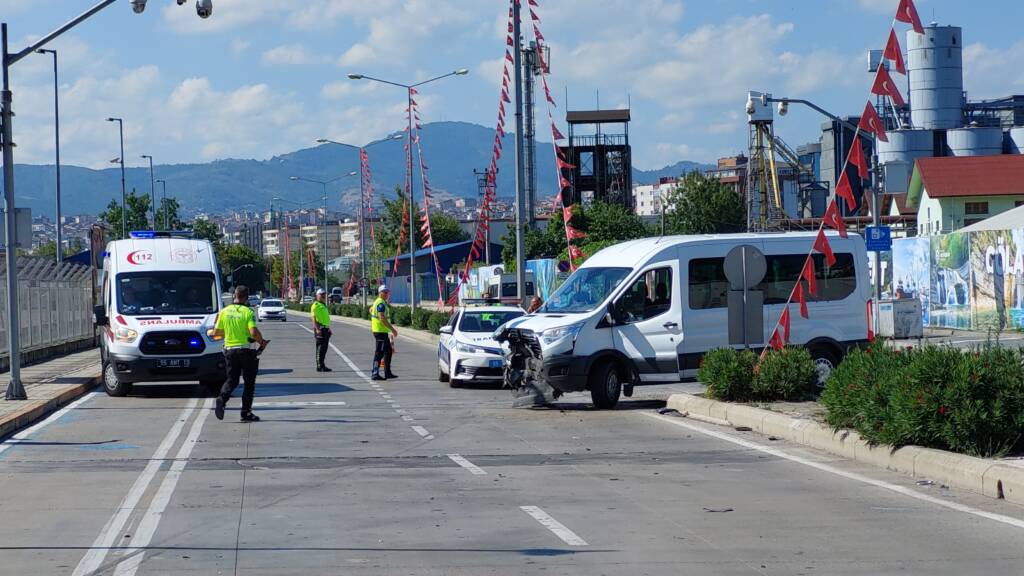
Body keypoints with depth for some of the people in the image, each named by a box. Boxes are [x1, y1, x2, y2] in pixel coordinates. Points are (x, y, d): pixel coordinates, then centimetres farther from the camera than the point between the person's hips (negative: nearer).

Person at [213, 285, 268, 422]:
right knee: (249, 382, 7)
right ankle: (246, 412, 5)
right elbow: (254, 332, -22)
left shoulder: (224, 312, 3)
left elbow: (216, 333, 7)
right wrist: (262, 341, -5)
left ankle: (222, 398, -15)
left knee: (231, 380, 14)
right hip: (246, 350, -4)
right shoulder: (248, 312, -11)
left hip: (229, 349, 4)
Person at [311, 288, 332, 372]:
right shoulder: (315, 305, -9)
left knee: (324, 348, 11)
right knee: (320, 348, -8)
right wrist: (317, 329, -26)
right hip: (320, 329, -9)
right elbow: (313, 318, -17)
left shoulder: (323, 305, 20)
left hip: (325, 329, 9)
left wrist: (329, 329, 26)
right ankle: (320, 366, -8)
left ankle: (322, 366, 17)